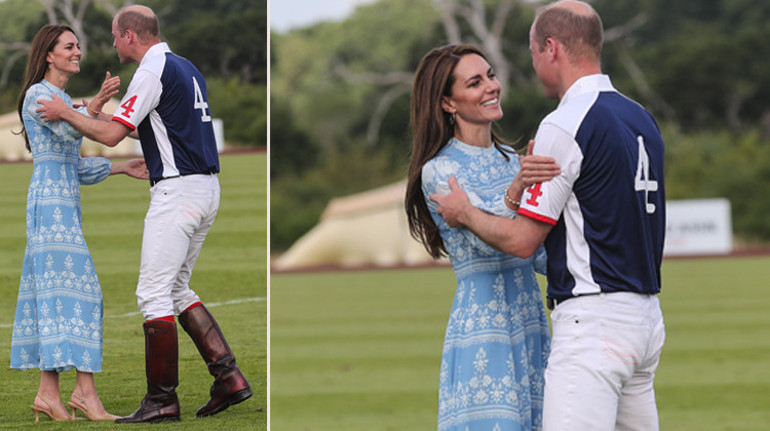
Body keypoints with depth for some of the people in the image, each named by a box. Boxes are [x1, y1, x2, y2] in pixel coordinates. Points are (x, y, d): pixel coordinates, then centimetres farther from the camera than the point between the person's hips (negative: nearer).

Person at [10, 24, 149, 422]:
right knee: (76, 288, -15)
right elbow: (67, 131, -23)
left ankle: (48, 393, 1)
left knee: (52, 295, 4)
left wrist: (122, 168, 20)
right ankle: (85, 390, -20)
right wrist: (96, 104, -36)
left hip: (64, 206, 10)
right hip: (51, 203, -10)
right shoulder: (38, 95, -6)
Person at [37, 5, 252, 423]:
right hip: (206, 188, 10)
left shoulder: (152, 72, -12)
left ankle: (162, 399, -6)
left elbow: (111, 135, -15)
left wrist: (66, 113, 0)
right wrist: (101, 113, 29)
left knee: (154, 292, -6)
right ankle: (228, 375, 6)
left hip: (177, 192, -9)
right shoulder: (186, 67, 18)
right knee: (176, 289, 16)